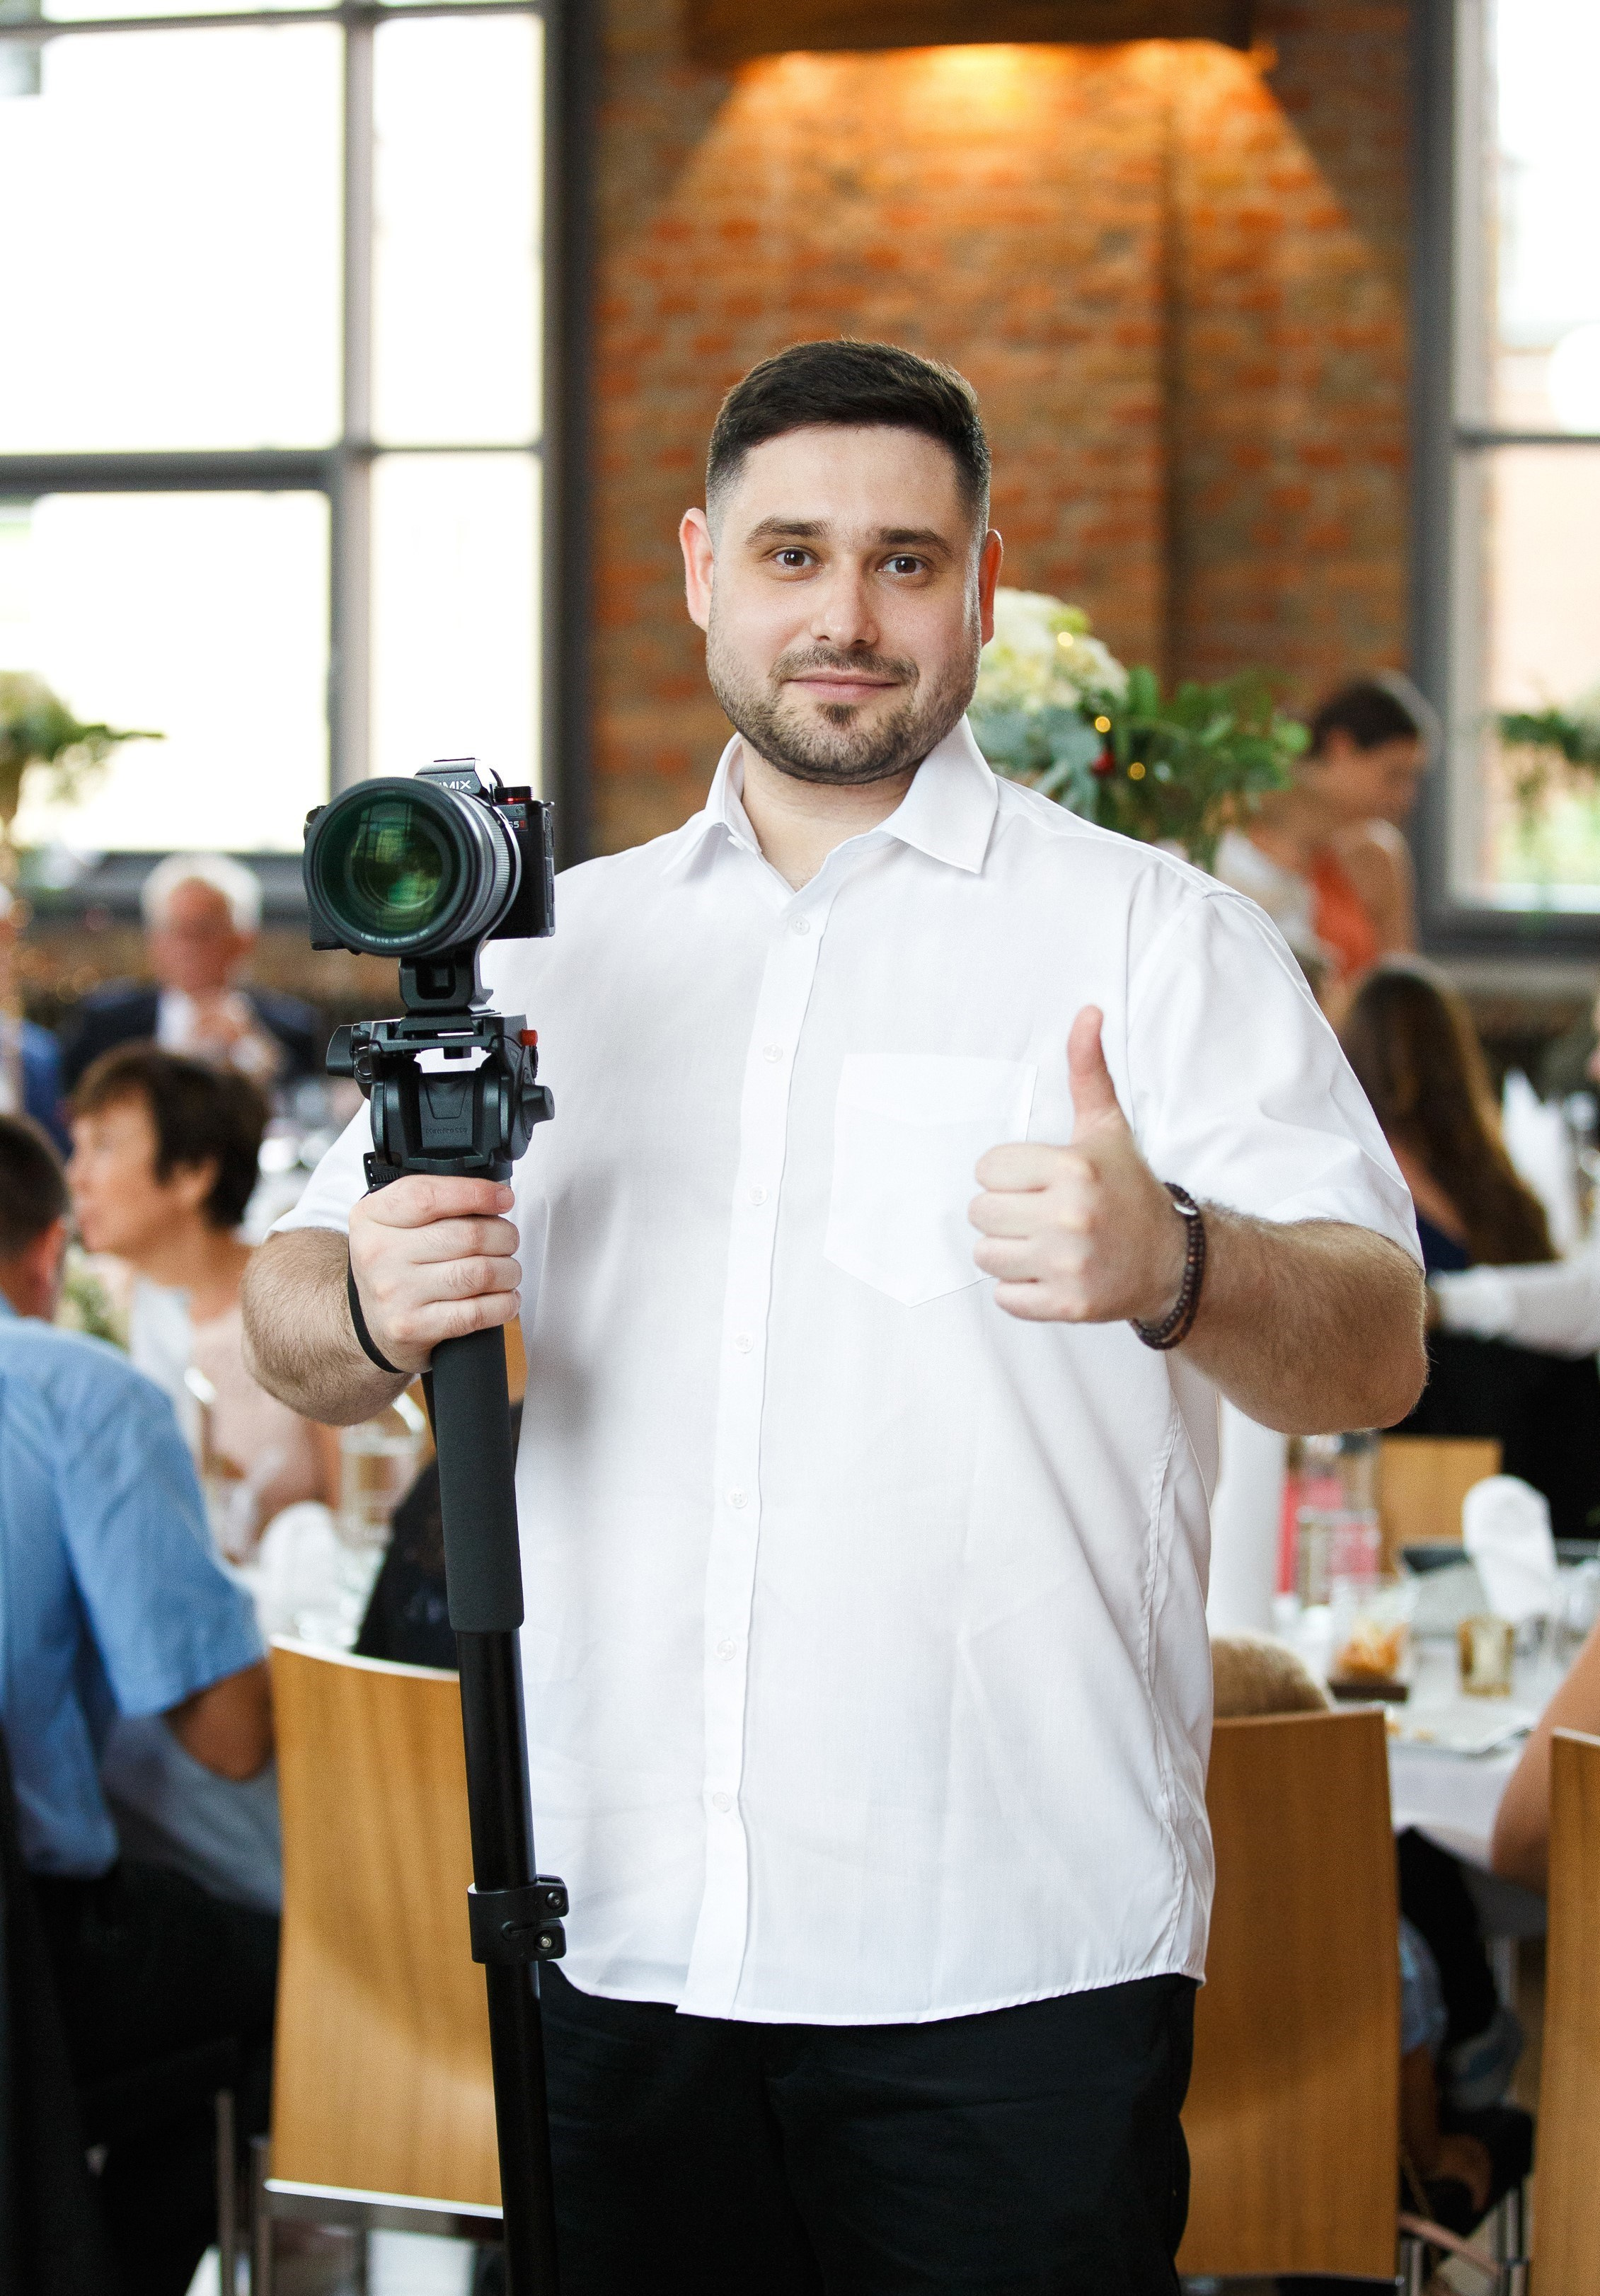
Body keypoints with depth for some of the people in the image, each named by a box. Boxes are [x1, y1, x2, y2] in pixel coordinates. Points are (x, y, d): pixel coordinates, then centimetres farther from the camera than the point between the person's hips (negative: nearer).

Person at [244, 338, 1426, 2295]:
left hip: (1012, 1967, -3)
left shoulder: (1152, 935, 1)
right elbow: (289, 1332, 12)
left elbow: (1376, 1356, -10)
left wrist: (1176, 1268, -33)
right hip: (620, 1936, 4)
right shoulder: (558, 948, 14)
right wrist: (371, 1309, -13)